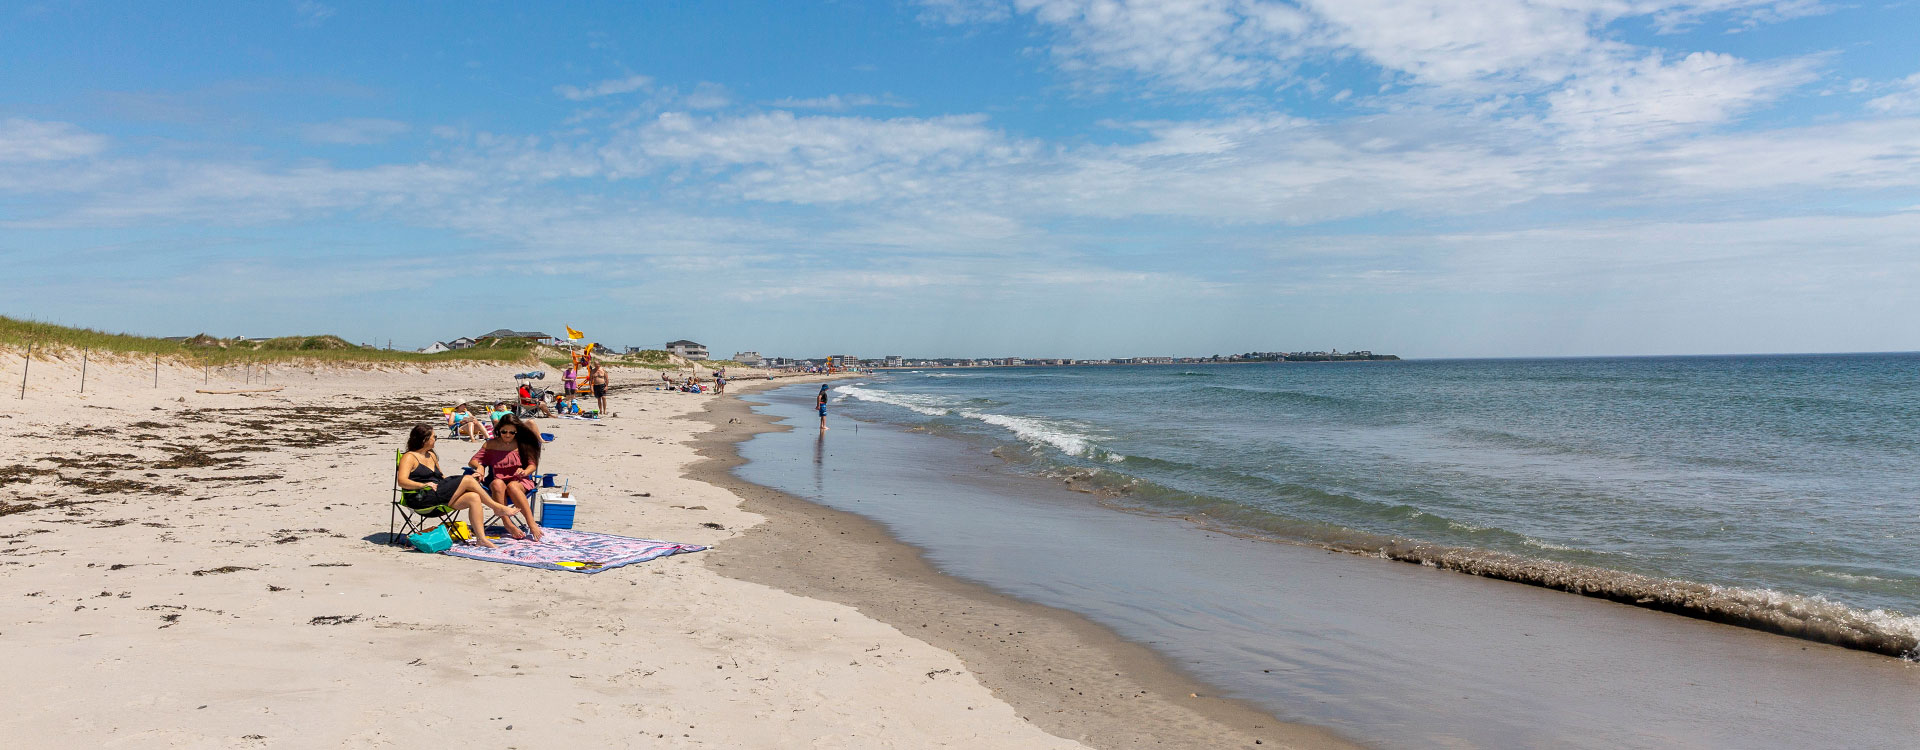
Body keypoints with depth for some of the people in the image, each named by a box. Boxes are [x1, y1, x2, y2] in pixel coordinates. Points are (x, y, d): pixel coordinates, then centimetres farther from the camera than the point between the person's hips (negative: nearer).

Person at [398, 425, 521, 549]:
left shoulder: (431, 455, 25)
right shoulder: (409, 457, -1)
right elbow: (402, 481, -15)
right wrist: (423, 485, -29)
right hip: (423, 499, -8)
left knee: (474, 497, -20)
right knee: (468, 480, -18)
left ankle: (481, 538, -27)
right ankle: (497, 507, -6)